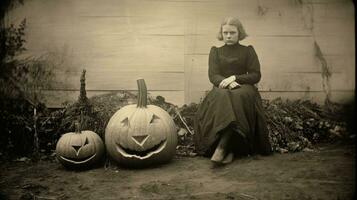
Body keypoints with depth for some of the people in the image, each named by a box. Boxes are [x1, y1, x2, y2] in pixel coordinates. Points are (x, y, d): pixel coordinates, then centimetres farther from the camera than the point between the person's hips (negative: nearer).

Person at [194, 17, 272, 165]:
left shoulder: (248, 51, 15)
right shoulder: (215, 51, 18)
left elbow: (256, 75, 4)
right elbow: (213, 76, 4)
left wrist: (235, 78, -13)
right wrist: (228, 83, -17)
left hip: (244, 88, 0)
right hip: (222, 88, 1)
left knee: (238, 97, -38)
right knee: (222, 97, -37)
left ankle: (221, 147, -46)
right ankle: (229, 150, -43)